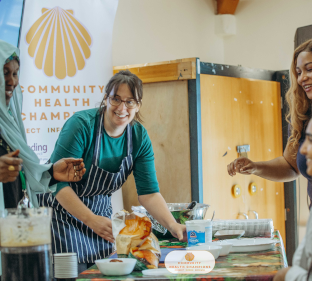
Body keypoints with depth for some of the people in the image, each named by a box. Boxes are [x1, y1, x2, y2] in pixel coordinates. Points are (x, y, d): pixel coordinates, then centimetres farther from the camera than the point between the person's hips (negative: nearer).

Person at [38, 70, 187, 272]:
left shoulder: (139, 136, -5)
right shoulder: (82, 125, -22)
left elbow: (149, 192, -6)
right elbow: (57, 181, -25)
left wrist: (173, 226, -21)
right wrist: (91, 220, -35)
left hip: (100, 211, 5)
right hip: (63, 209, -5)